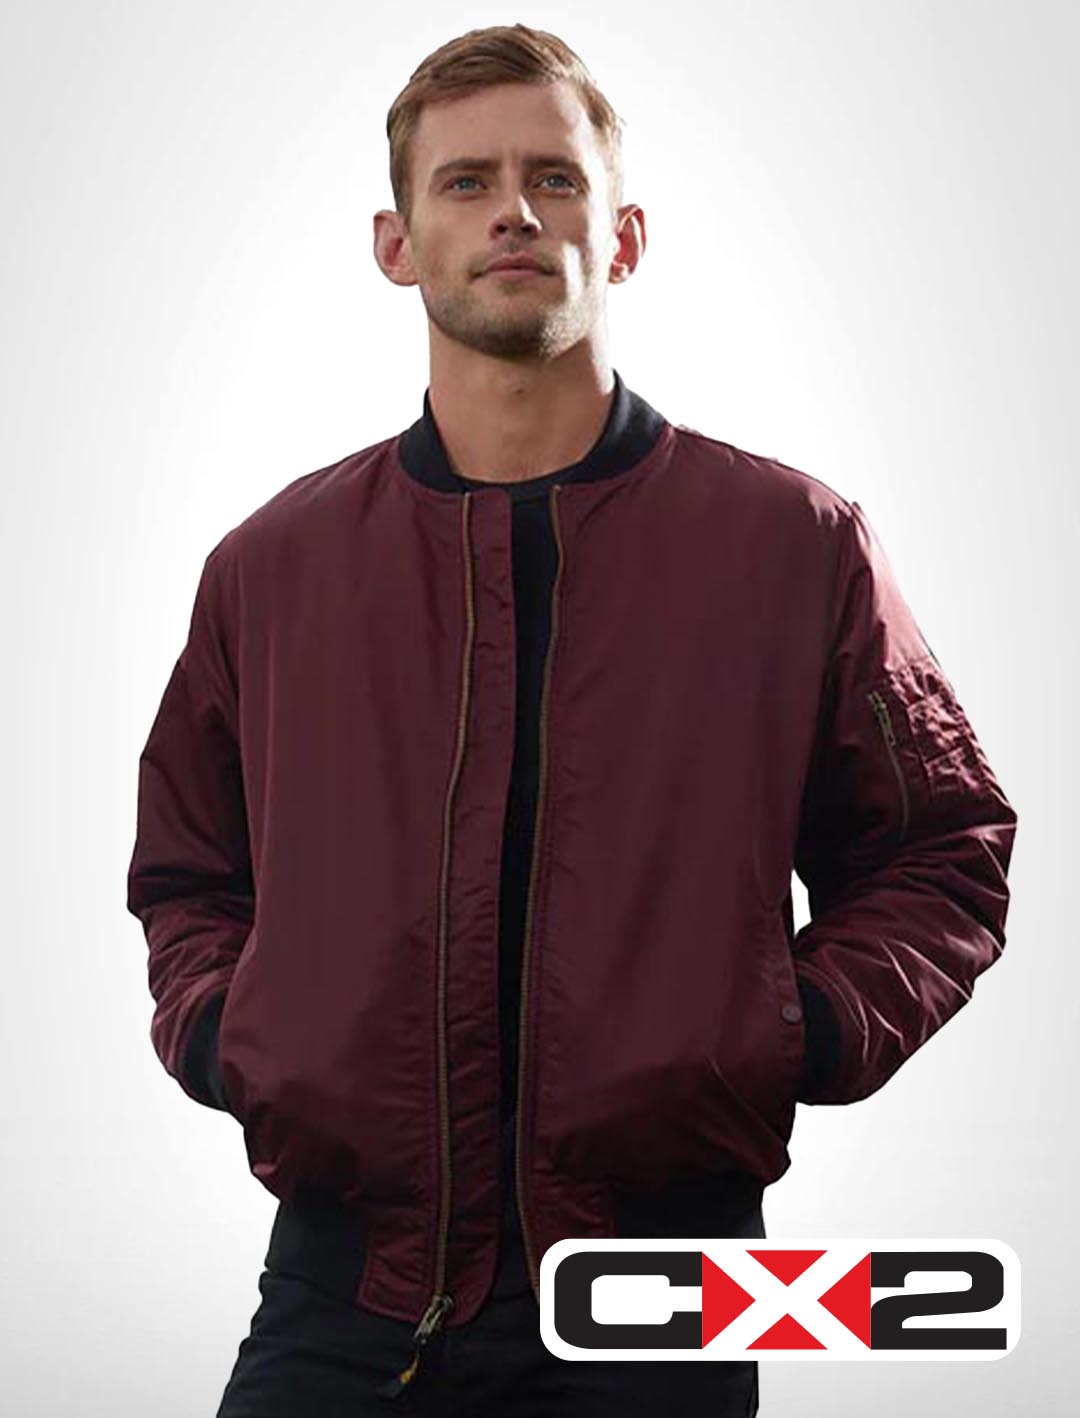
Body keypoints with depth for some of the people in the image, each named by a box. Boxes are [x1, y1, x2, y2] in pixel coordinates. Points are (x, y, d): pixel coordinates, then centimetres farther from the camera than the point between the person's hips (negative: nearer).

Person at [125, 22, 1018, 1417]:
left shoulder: (798, 546, 3)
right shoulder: (268, 568, 9)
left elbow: (942, 848, 10)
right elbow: (186, 868, 23)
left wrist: (810, 1031, -4)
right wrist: (213, 1033, 5)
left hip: (661, 1286, -1)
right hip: (344, 1280, 1)